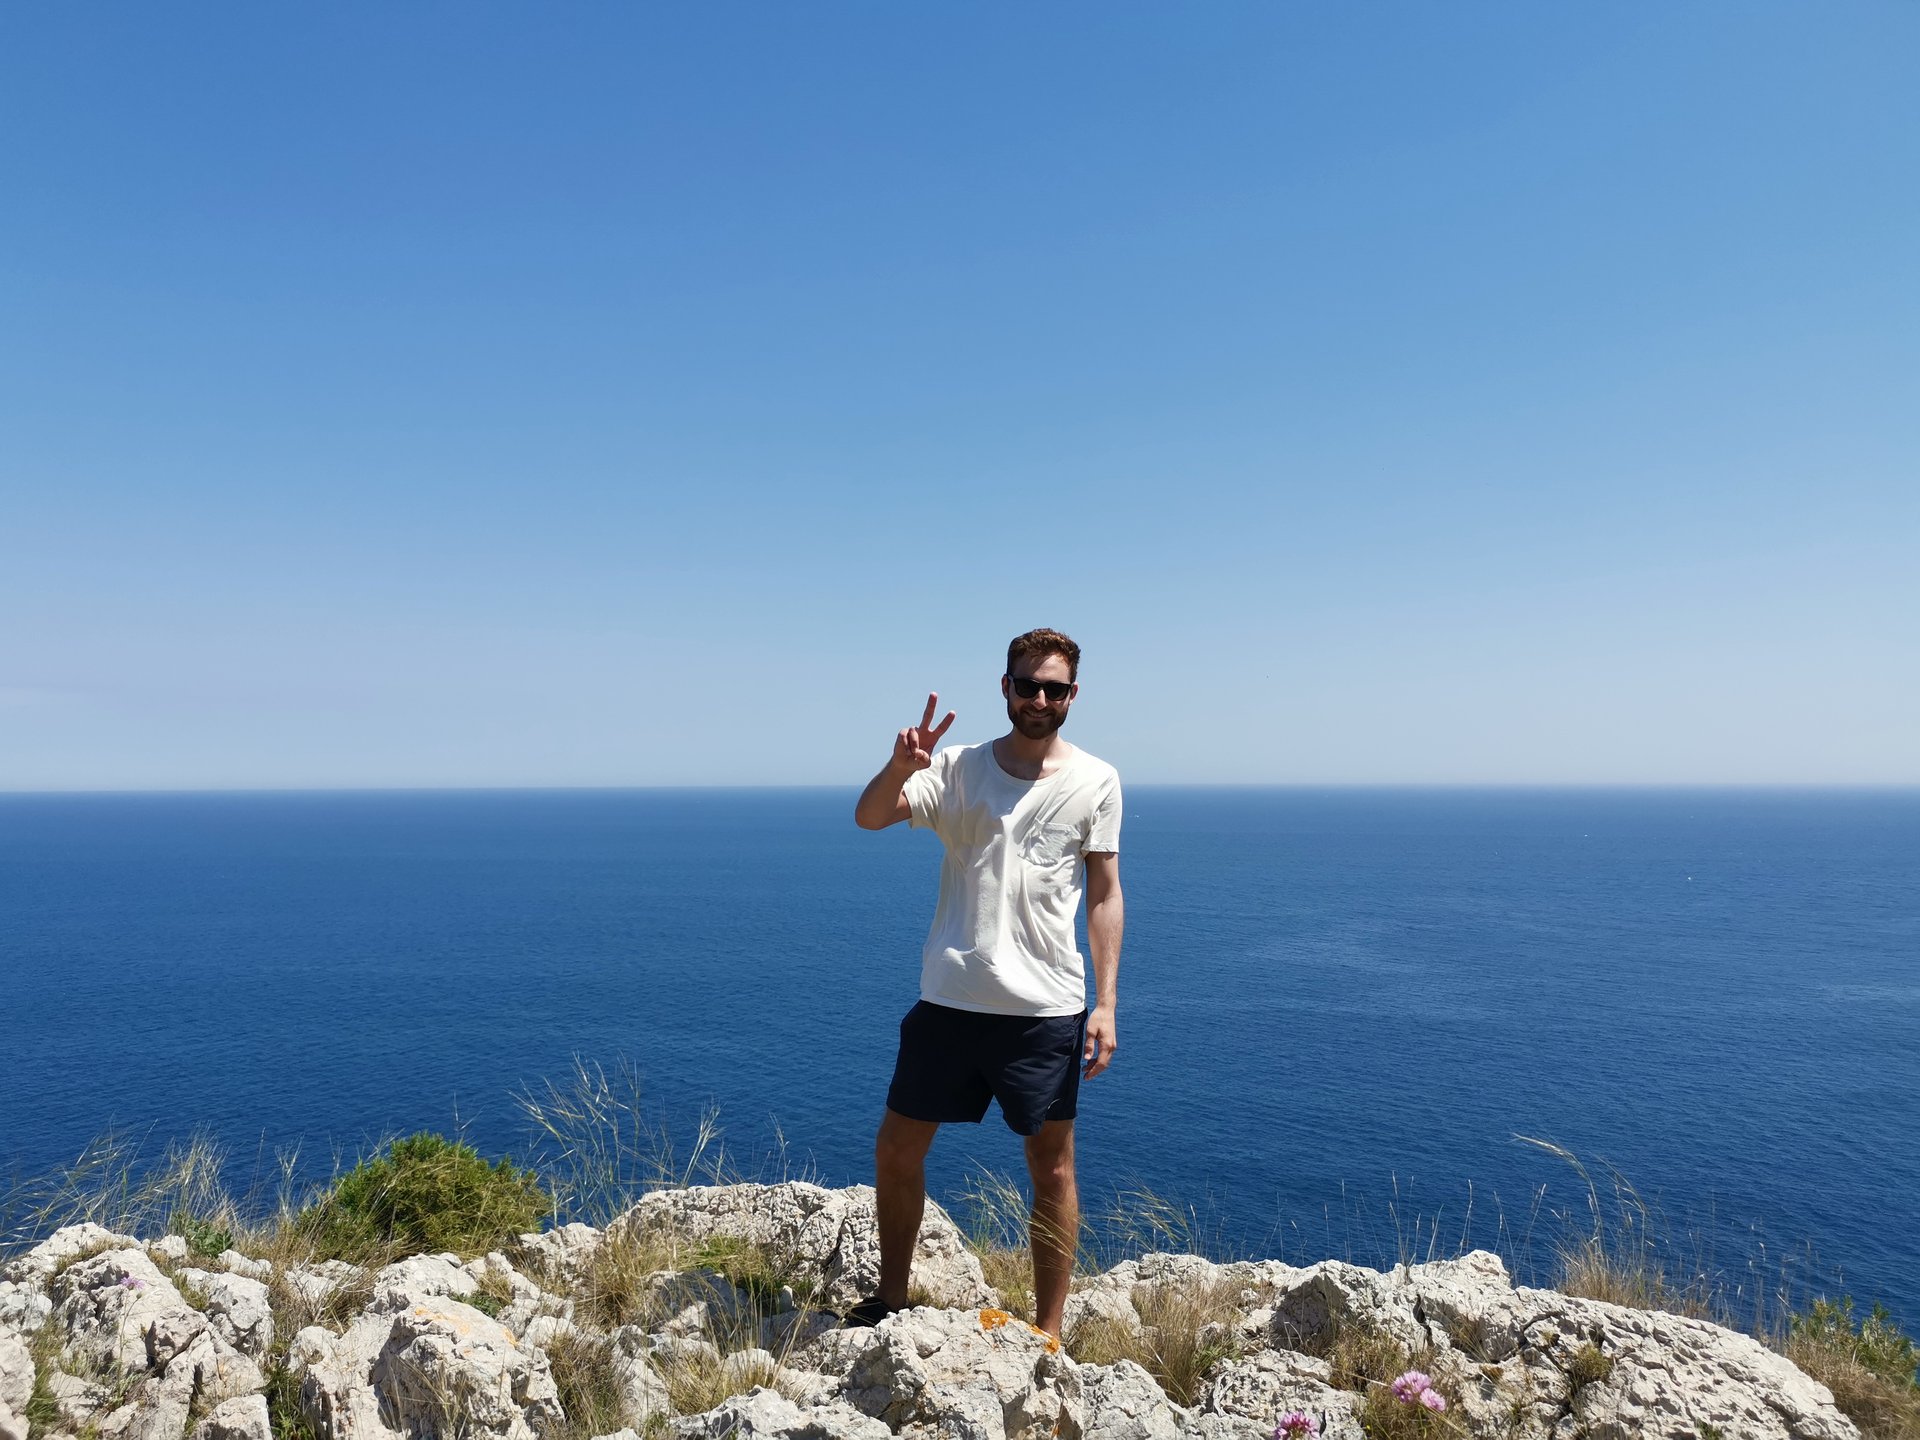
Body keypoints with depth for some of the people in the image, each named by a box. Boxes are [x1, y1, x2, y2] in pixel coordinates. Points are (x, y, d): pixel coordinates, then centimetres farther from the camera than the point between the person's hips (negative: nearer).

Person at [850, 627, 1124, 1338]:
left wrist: (1106, 1002, -4)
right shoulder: (959, 766, 2)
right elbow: (869, 818, -8)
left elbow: (1105, 893, 2)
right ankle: (890, 1299, 33)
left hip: (1046, 1009, -1)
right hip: (949, 999, 2)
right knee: (896, 1149, 11)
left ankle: (1048, 1331, 24)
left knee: (1052, 1168, 8)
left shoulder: (1096, 781, 1)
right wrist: (901, 766, -29)